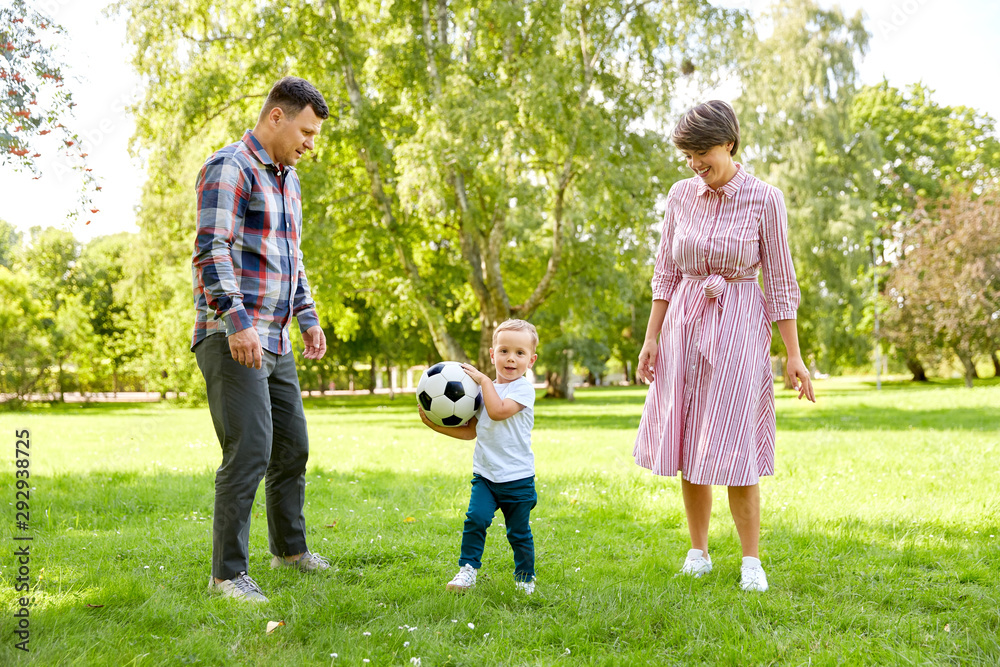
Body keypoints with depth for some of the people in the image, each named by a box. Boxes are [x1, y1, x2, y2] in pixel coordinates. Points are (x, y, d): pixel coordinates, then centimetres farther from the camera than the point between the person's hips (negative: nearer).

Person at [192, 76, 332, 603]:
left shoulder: (286, 177, 20)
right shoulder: (229, 169, -9)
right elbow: (211, 250, -20)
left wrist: (308, 317, 22)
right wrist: (237, 322, -28)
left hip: (275, 341, 9)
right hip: (232, 338, -9)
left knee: (292, 446, 15)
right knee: (249, 450, -13)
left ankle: (290, 549, 32)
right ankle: (228, 574, -3)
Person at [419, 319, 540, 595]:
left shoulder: (523, 388, -9)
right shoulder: (485, 390, 10)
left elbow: (498, 410, -26)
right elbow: (470, 430, 14)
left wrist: (484, 380, -17)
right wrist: (435, 424, 6)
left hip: (517, 478, -4)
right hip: (485, 475, 4)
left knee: (519, 531, 7)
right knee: (476, 517, -16)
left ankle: (525, 577, 27)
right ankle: (468, 569, -3)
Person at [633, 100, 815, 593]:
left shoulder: (764, 199, -7)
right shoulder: (681, 195, 4)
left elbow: (780, 281, -4)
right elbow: (666, 271, 9)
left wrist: (793, 355, -5)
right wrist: (651, 338, 6)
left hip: (738, 326, -4)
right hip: (684, 324, 4)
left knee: (732, 447, -4)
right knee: (688, 444, 6)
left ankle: (751, 561, 10)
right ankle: (698, 552, 21)